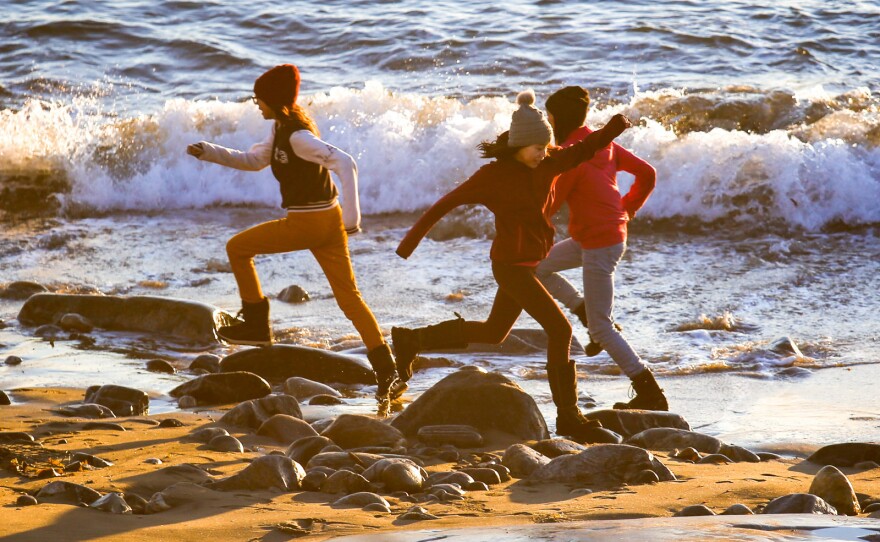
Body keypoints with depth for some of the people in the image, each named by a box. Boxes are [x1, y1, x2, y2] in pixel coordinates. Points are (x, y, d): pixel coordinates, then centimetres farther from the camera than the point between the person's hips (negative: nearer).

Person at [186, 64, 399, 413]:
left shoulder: (298, 135, -19)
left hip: (307, 223, -9)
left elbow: (345, 164, -27)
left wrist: (352, 215, -31)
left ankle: (257, 325, 13)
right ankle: (385, 365, 0)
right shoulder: (281, 128, 11)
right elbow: (254, 161, 26)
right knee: (349, 297, 6)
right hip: (327, 219, 9)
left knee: (237, 248, 8)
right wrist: (209, 152, 16)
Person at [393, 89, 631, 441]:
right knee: (560, 330, -11)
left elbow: (583, 150, 8)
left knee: (493, 333, 22)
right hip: (511, 266, -9)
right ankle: (568, 418, -6)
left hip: (528, 263, 9)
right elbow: (447, 203, -12)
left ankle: (410, 341, 35)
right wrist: (413, 238, -9)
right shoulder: (493, 176, -17)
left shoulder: (546, 164, 0)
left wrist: (614, 128, -12)